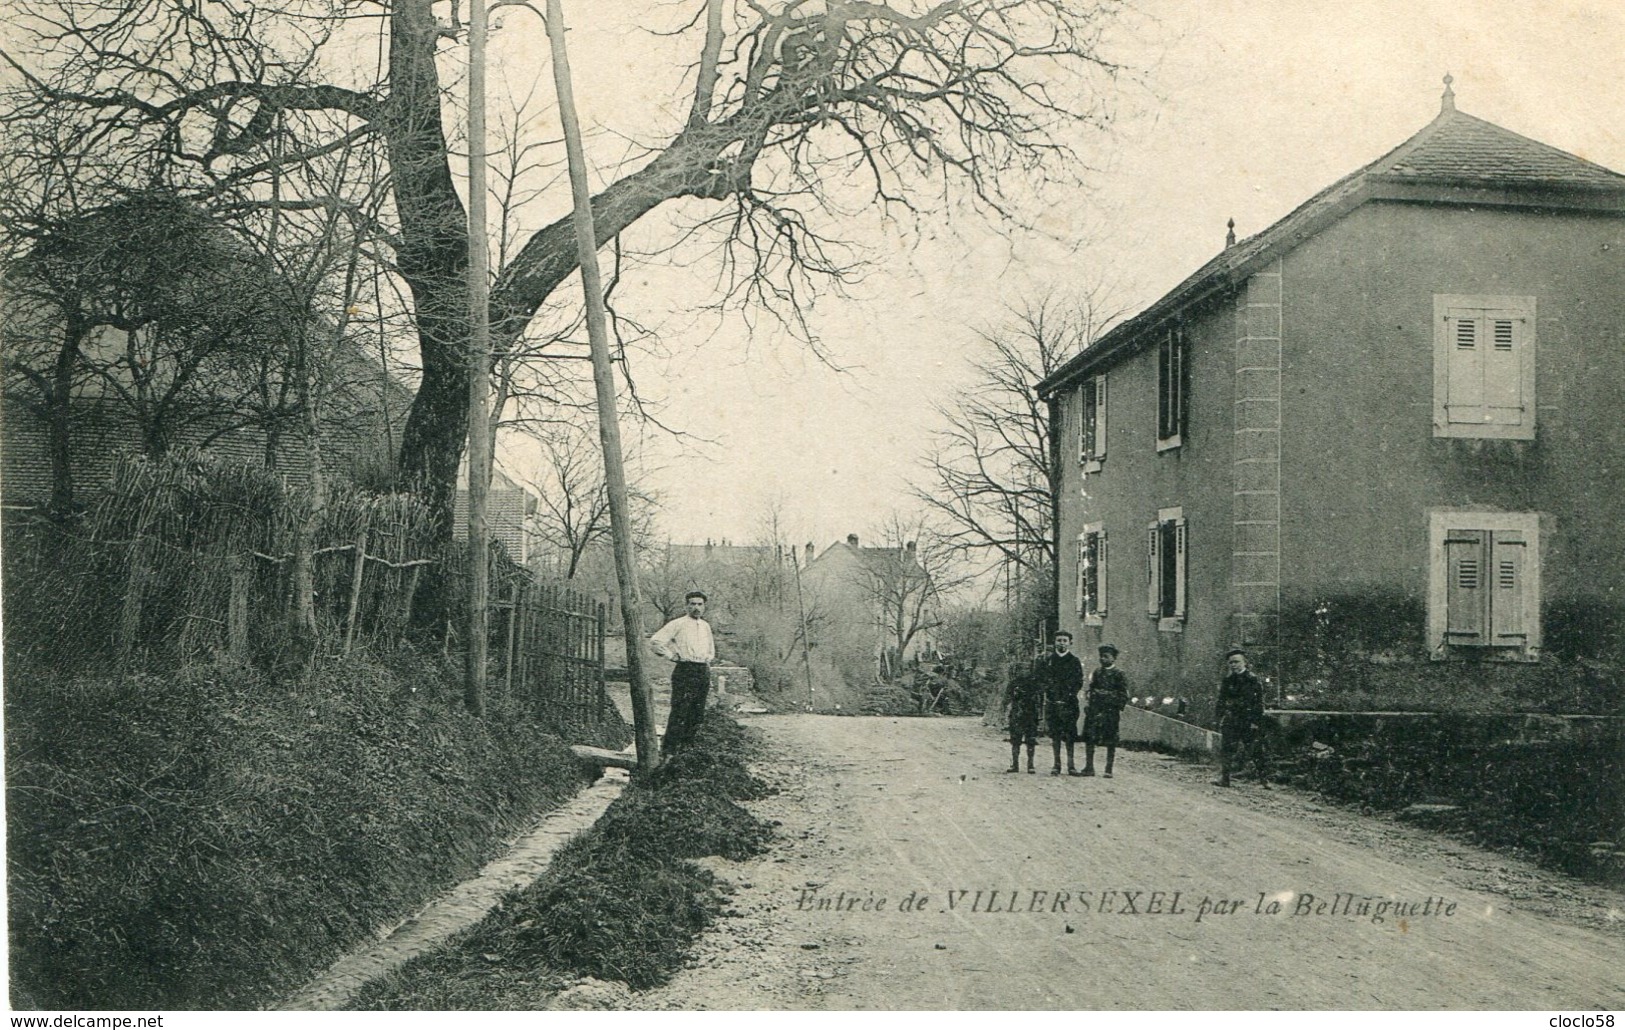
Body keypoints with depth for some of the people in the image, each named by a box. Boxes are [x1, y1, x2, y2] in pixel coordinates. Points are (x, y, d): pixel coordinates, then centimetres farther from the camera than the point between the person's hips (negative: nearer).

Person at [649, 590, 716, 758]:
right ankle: (668, 750, -9)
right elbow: (655, 640, -11)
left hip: (703, 671, 7)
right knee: (679, 713, -11)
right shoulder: (678, 624, -5)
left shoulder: (706, 626, 16)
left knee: (697, 713, 8)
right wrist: (672, 656, -8)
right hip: (685, 670, -7)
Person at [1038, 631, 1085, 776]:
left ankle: (1070, 765, 3)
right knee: (1055, 734, 5)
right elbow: (1040, 678, 8)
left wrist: (1069, 694, -11)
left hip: (1068, 703, -2)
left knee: (1069, 734, -3)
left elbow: (1079, 683, 1)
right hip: (1052, 702, 2)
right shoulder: (1047, 660, 9)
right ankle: (1056, 764, 11)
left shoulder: (1074, 661, 4)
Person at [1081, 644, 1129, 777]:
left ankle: (1109, 770, 8)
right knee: (1089, 738, -2)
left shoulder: (1119, 674, 0)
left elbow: (1124, 694, -2)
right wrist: (1087, 704, 9)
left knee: (1110, 741, 1)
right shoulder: (1096, 673, 14)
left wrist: (1120, 709, -9)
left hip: (1111, 711, -4)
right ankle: (1089, 767, 4)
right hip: (1094, 710, 4)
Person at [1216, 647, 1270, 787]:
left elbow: (1259, 702, -6)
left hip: (1249, 722, -4)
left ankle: (1264, 779, 6)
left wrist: (1255, 721, -12)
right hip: (1230, 721, 4)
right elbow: (1221, 701, 16)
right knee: (1226, 749, -3)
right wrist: (1221, 718, 7)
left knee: (1256, 750, -1)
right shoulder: (1226, 680, 10)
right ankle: (1223, 777, 1)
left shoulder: (1252, 680, -3)